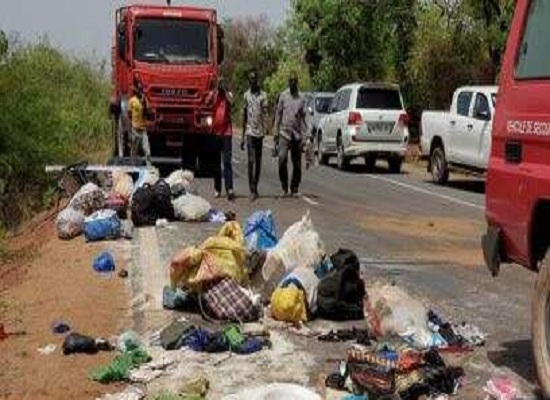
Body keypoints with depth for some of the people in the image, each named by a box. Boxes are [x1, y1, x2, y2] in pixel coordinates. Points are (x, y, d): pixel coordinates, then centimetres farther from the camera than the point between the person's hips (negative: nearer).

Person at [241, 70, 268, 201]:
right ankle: (252, 190, -14)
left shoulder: (263, 95, 3)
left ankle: (255, 188, 18)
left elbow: (265, 114, -5)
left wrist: (265, 129, -23)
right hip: (250, 131, 0)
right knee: (251, 161, -10)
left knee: (258, 161, 7)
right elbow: (244, 116, 15)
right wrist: (242, 136, 14)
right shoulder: (246, 95, 10)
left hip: (259, 131, 0)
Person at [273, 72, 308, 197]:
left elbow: (303, 118, 9)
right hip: (284, 132, -1)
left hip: (297, 134, 2)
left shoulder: (302, 98, 7)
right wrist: (276, 134, 4)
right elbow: (278, 115, 8)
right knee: (282, 159, -16)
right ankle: (284, 188, -3)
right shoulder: (283, 96, 5)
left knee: (297, 163, 4)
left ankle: (295, 189, 14)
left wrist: (304, 136, 2)